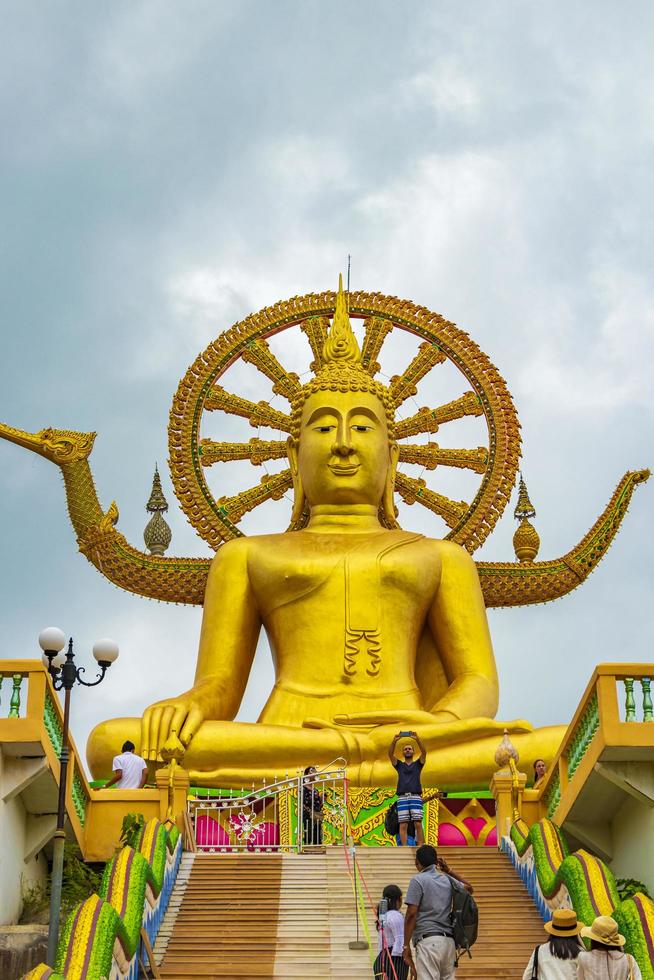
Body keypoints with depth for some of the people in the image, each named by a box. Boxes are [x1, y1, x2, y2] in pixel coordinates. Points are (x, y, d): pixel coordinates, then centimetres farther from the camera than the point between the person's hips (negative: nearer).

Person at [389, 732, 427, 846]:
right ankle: (404, 848, -5)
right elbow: (390, 754, 4)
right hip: (402, 797, 1)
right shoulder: (399, 765, 20)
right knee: (403, 825, -5)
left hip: (416, 797, -1)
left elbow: (424, 752, 0)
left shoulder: (418, 764, 18)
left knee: (418, 824, -8)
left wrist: (418, 740, -15)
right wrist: (394, 741, -13)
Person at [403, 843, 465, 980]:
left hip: (428, 941, -7)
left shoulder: (418, 880, -2)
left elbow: (411, 914, -9)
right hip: (449, 941, 7)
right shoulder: (448, 880, 16)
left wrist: (406, 946, -5)